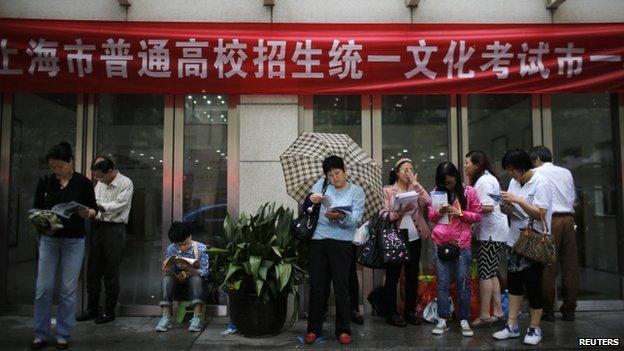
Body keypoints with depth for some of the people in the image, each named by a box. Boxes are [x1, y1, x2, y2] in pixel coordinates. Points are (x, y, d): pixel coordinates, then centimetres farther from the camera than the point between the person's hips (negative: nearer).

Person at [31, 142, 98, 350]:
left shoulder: (83, 182, -5)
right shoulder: (44, 182, 1)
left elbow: (93, 209, 0)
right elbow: (36, 208, 4)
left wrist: (87, 213, -22)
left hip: (74, 241, -2)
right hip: (48, 239, 2)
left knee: (69, 288, 3)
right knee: (43, 288, 3)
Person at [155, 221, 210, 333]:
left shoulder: (201, 248, -14)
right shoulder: (171, 249, -7)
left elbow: (204, 272, -19)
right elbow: (166, 270, -7)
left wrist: (189, 268, -37)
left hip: (195, 280, -2)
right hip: (178, 281, 2)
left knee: (196, 278, -35)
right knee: (166, 279, -28)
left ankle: (197, 318, -39)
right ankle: (166, 317, -31)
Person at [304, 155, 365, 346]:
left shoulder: (356, 191, 4)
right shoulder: (322, 184, 10)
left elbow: (355, 219, -9)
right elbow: (305, 206, 6)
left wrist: (341, 217, -29)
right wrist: (311, 199, -17)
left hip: (342, 242, -2)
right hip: (318, 240, 2)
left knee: (341, 287, 1)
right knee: (317, 286, 6)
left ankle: (343, 330, 14)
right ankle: (314, 329, 18)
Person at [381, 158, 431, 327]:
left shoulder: (414, 189, 11)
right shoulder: (388, 190, 1)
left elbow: (427, 201, -9)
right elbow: (384, 215, -7)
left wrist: (415, 183, -8)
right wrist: (400, 211, -21)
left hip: (414, 239, 4)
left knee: (413, 277, 9)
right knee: (393, 277, 2)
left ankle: (410, 312, 22)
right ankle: (392, 314, 12)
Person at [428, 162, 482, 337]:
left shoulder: (468, 191, -2)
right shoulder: (437, 191, 6)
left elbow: (478, 215, 1)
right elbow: (431, 216, 11)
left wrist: (460, 213, -14)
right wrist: (439, 212, -10)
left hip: (461, 244, -2)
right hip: (440, 243, 2)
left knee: (462, 282, 6)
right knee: (442, 283, 5)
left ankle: (464, 321, 17)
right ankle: (442, 320, 13)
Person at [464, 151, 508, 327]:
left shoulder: (484, 181, -13)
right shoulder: (487, 179, 18)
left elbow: (488, 207, -22)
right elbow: (483, 204, 12)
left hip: (491, 233, -10)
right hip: (492, 232, 10)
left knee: (485, 273, -7)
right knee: (491, 273, 13)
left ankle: (484, 315, -2)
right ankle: (497, 312, 18)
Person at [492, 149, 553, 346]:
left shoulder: (541, 183, -11)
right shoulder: (514, 182, 9)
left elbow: (540, 214, -18)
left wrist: (518, 200, -22)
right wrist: (507, 209, -7)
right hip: (515, 240, 7)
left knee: (533, 284, 2)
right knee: (513, 283, 9)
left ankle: (534, 329, 16)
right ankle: (512, 326, 17)